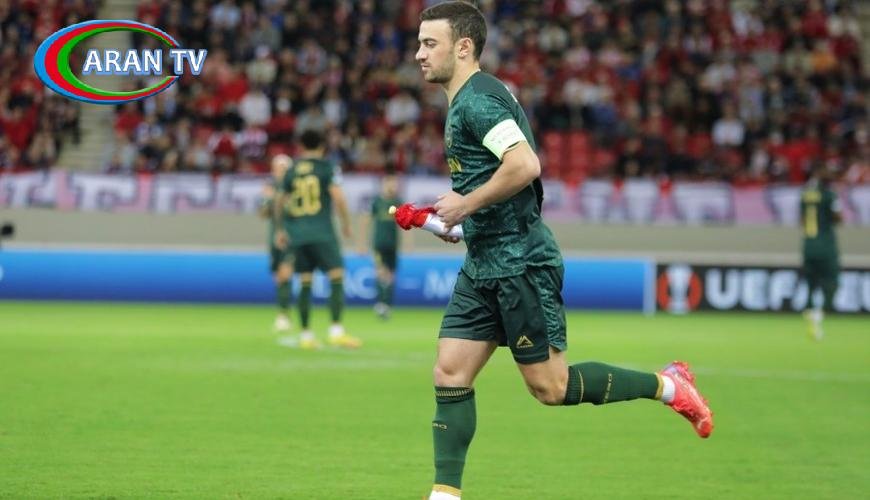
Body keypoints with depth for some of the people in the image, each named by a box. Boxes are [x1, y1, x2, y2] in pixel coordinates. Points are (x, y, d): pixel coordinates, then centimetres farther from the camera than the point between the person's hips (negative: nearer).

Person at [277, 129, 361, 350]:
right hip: (322, 232, -5)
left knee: (305, 284, 9)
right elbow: (338, 198, -10)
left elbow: (283, 203, 18)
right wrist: (346, 224, 2)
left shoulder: (291, 171, 11)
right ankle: (336, 330, -19)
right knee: (337, 278, -6)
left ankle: (305, 335, 8)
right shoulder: (328, 168, -1)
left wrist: (284, 231, 30)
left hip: (298, 234, 5)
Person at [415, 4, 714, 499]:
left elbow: (525, 164, -30)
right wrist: (456, 213, 15)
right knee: (450, 374, 3)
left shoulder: (477, 99, -16)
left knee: (550, 387, -4)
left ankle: (666, 385, 10)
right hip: (483, 267, 10)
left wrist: (467, 203, -19)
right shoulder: (470, 100, 16)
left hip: (519, 264, -10)